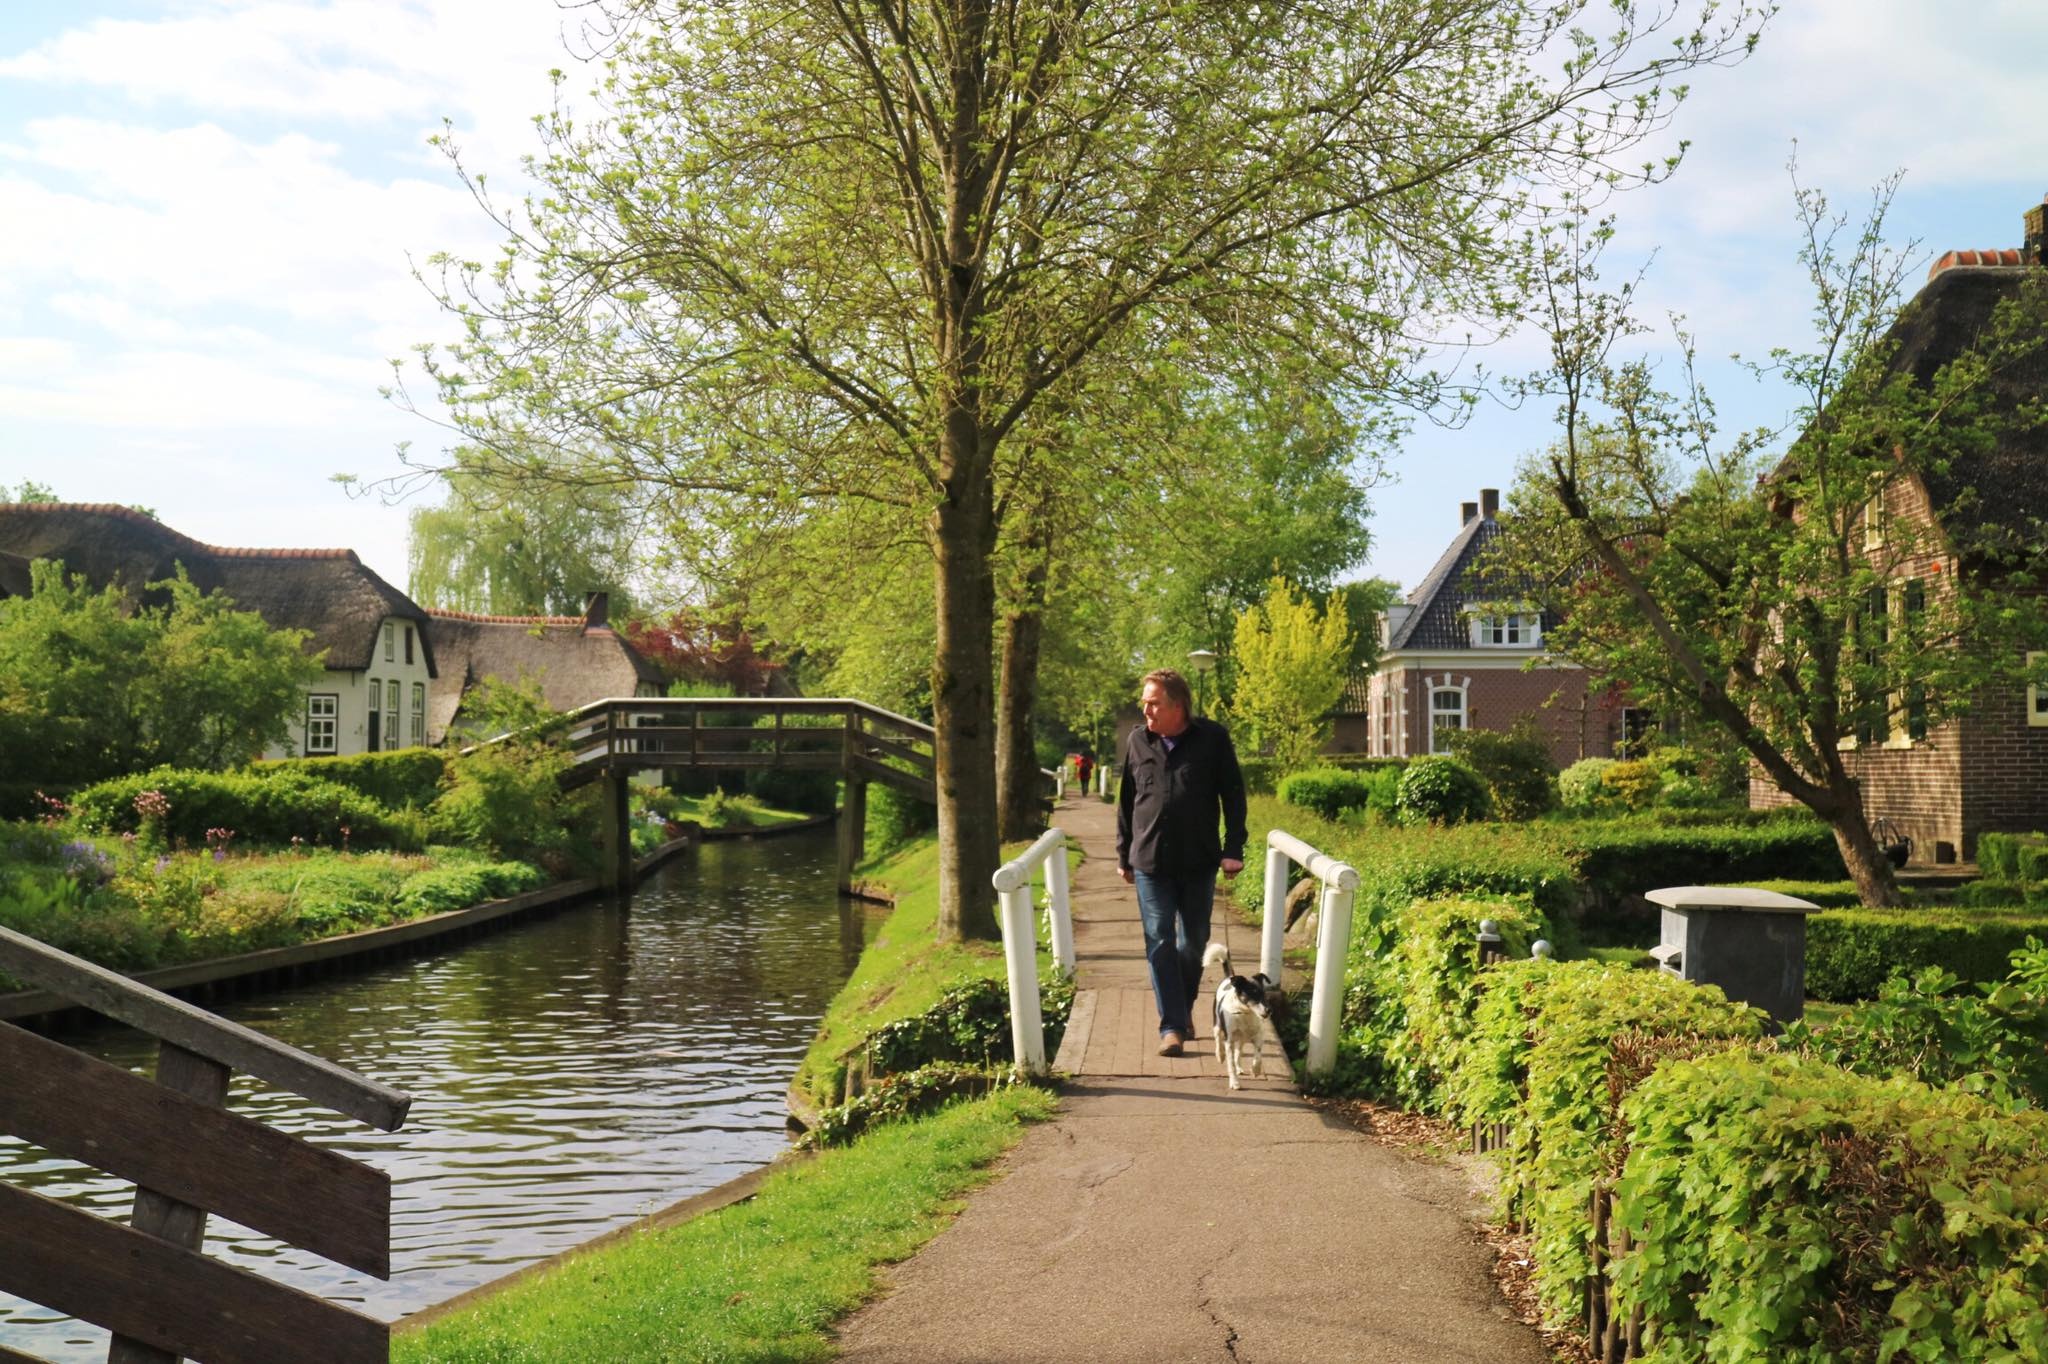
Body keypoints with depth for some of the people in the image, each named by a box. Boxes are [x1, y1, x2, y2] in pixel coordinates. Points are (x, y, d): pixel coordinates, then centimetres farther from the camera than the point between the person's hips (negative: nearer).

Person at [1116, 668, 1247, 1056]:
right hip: (1150, 860, 1)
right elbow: (1126, 801, 11)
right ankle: (1172, 1026, -1)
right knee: (1160, 942, -3)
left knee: (1194, 940, 10)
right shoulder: (1137, 741, 4)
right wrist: (1124, 856, 12)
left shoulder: (1213, 738, -4)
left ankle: (1185, 1007, 31)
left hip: (1199, 861, -1)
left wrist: (1233, 849, -6)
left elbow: (1233, 795, 0)